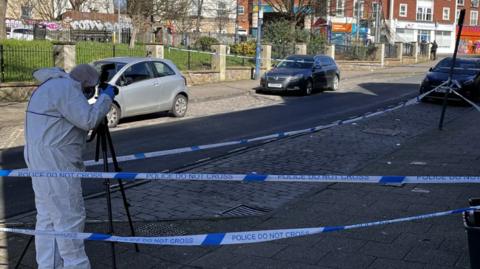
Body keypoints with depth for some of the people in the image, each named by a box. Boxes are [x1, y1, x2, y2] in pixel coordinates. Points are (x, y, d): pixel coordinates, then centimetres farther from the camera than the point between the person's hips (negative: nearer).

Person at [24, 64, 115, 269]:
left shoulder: (51, 86, 19)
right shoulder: (66, 87, -14)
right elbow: (88, 120, -20)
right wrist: (106, 98, -8)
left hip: (43, 162, 11)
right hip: (55, 164, -11)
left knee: (47, 217, 12)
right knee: (69, 217, -4)